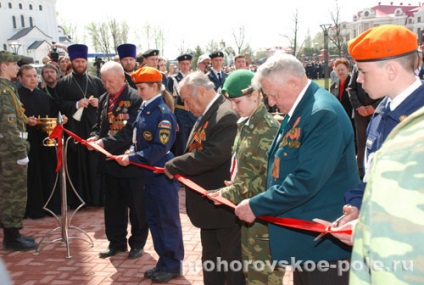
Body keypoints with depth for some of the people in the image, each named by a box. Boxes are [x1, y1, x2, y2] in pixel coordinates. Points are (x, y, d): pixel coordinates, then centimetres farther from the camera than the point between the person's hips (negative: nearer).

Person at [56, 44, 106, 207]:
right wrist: (76, 104, -16)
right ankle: (78, 198, 8)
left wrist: (99, 102, -7)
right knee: (77, 163, 0)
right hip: (74, 129, -2)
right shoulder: (63, 83, 6)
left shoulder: (96, 81, 14)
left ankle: (97, 196, 10)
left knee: (96, 162, 1)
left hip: (95, 127, 2)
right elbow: (60, 106, -2)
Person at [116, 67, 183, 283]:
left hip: (163, 174, -9)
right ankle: (163, 261, 28)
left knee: (168, 220, 3)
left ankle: (173, 265, 16)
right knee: (153, 219, 15)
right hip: (149, 173, 9)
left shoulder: (163, 113, -17)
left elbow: (160, 148, -22)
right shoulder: (144, 109, 8)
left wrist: (132, 158, -20)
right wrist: (131, 151, -1)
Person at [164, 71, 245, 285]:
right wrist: (178, 167, -1)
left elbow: (212, 155, -32)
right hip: (208, 203, 10)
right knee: (211, 261, 21)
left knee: (233, 264, 5)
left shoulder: (227, 116, -22)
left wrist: (174, 166, -21)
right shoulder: (207, 115, 10)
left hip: (225, 204, -10)